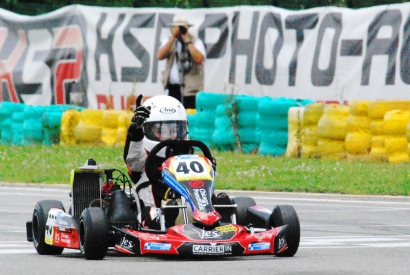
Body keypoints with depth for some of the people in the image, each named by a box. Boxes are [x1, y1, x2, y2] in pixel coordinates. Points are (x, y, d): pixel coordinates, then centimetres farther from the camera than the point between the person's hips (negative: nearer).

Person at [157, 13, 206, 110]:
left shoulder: (196, 42, 0)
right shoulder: (169, 41, 13)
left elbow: (199, 58, -18)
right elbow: (160, 56, -4)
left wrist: (187, 40, -13)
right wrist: (173, 38, -7)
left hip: (190, 88, -4)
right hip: (173, 87, 4)